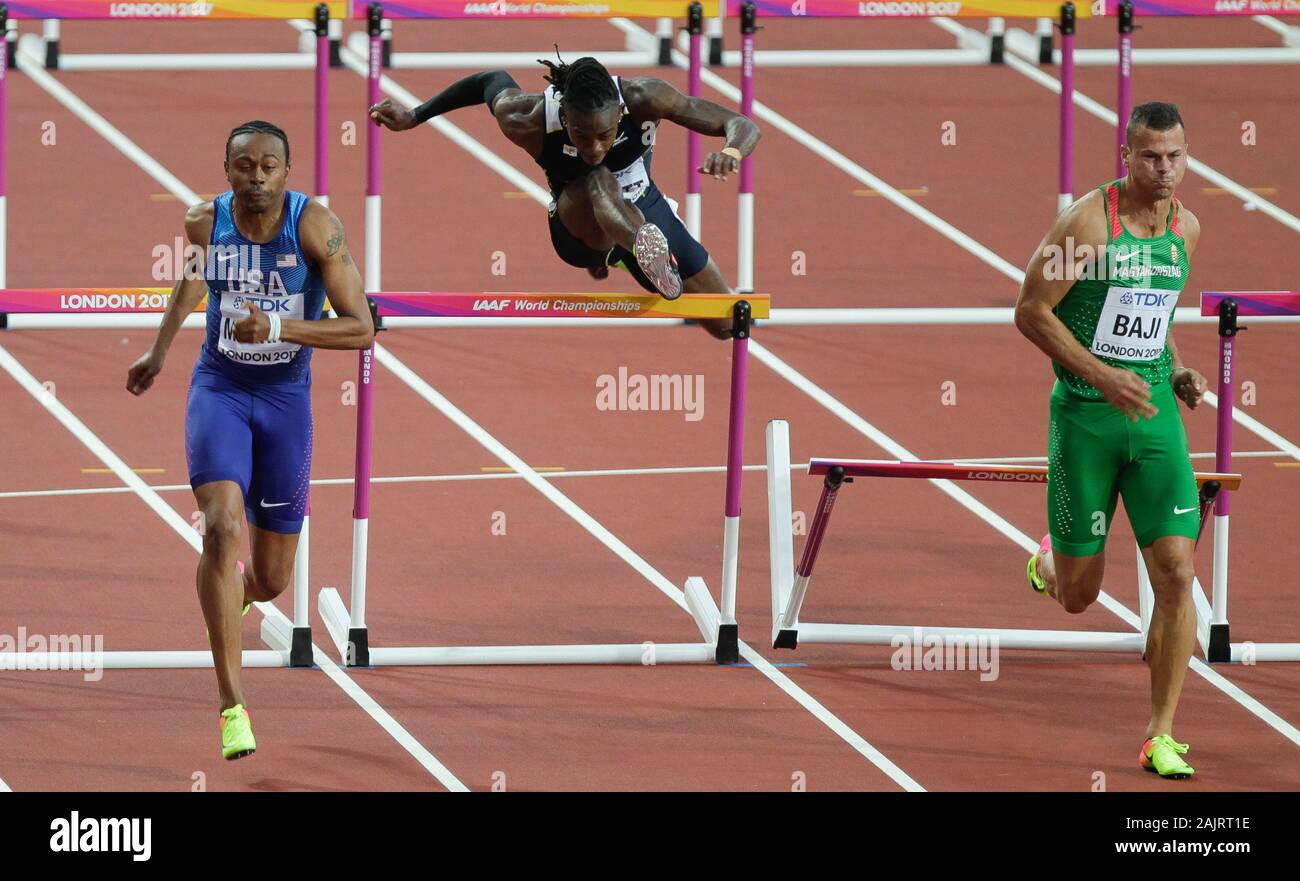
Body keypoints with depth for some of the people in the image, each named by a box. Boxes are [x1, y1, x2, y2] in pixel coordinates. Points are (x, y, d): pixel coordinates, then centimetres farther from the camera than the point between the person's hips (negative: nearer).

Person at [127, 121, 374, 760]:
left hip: (286, 397, 0)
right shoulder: (206, 222, -8)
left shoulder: (316, 226, -17)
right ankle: (232, 706, -23)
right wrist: (160, 349, 26)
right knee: (222, 528, -25)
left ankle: (242, 597, 51)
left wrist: (278, 328, -33)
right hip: (219, 389, 0)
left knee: (271, 579, 8)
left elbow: (360, 329, -21)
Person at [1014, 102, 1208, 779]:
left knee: (1177, 574, -9)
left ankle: (1160, 737, -1)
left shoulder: (1185, 228, 6)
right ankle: (1051, 558, 44)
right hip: (1087, 413, -4)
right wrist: (1101, 375, -19)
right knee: (1078, 597, 4)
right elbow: (1030, 311, -12)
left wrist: (1176, 372, 6)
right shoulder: (1087, 221, -14)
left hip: (1155, 412, 4)